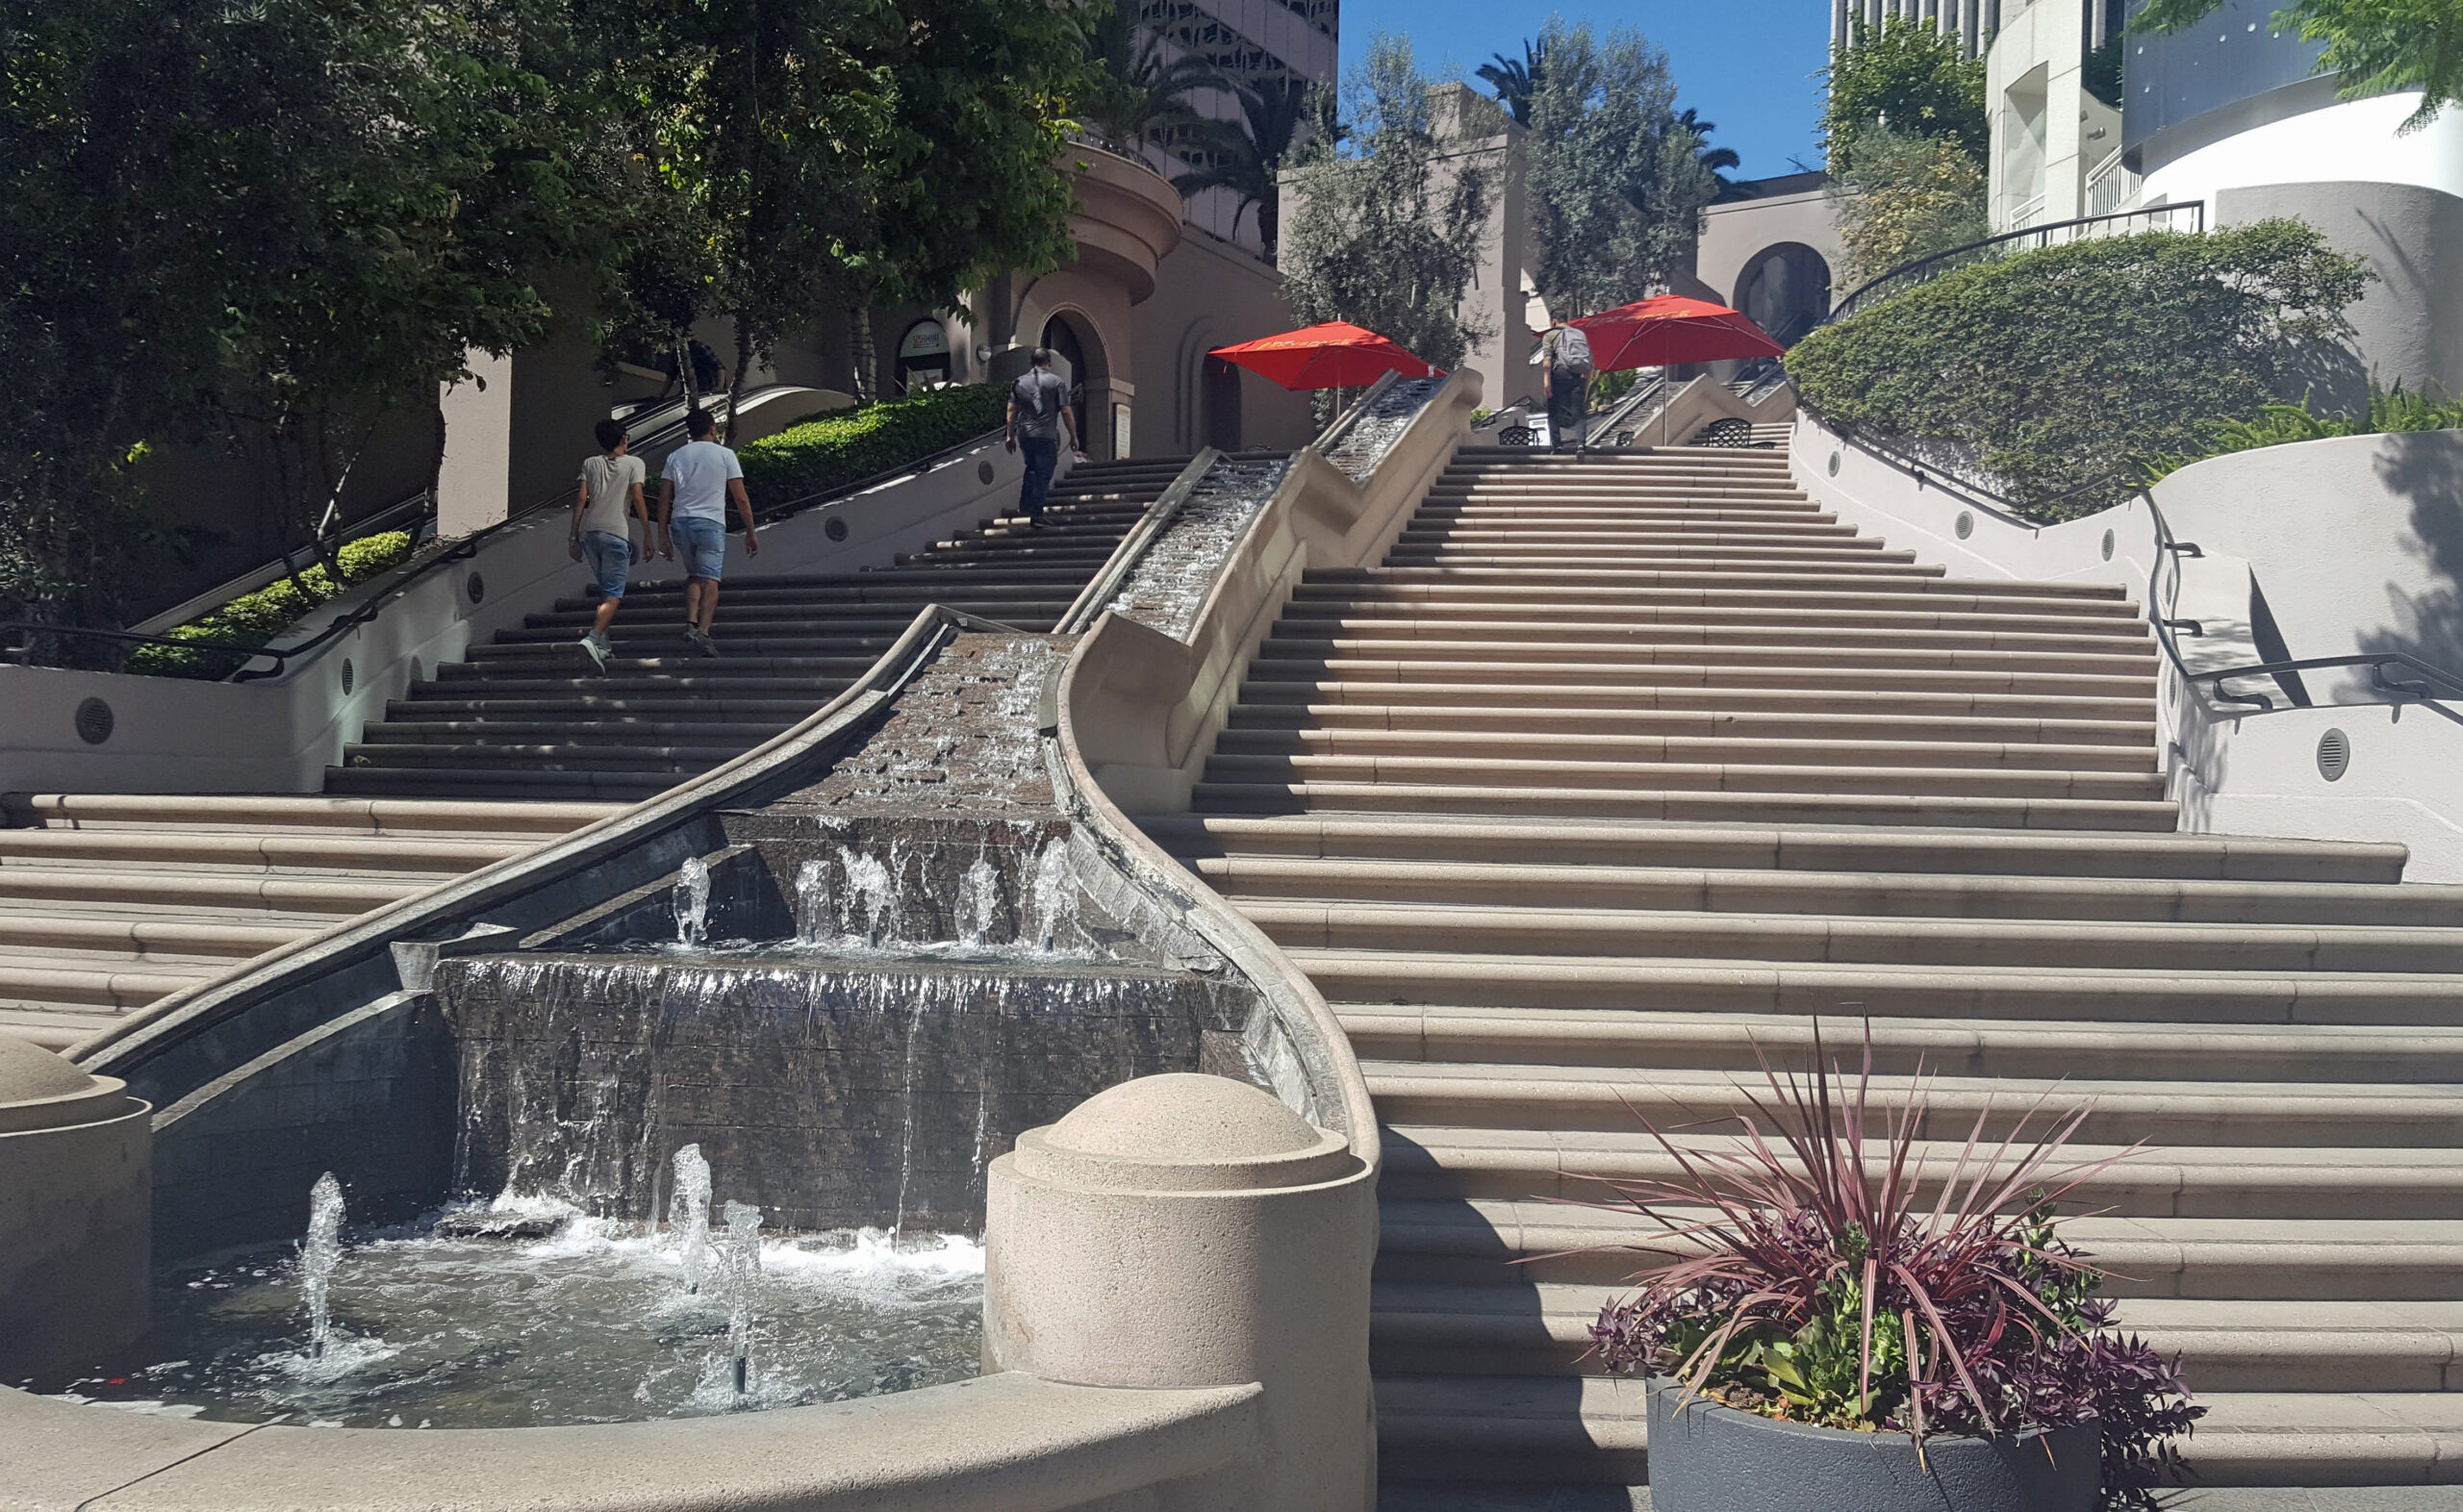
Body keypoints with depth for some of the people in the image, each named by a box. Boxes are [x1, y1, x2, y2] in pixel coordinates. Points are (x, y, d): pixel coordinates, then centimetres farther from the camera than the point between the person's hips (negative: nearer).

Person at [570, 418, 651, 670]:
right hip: (616, 533, -5)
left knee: (606, 590, 20)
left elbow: (581, 499, 6)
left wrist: (574, 536, 8)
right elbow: (637, 499, -5)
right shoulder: (633, 463, 5)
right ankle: (592, 639, -26)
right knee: (613, 595, -7)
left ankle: (602, 641, 17)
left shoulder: (590, 463, 14)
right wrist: (648, 535, -2)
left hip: (589, 532, 5)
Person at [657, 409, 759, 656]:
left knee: (693, 576, 19)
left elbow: (664, 499, 6)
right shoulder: (725, 455, 4)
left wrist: (663, 536, 8)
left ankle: (691, 625, 2)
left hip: (680, 522, 4)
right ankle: (703, 631, -24)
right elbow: (741, 499, 1)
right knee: (710, 579, -8)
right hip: (711, 523, -4)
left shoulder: (676, 457, 12)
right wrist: (751, 533, 7)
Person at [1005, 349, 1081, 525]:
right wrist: (1073, 437, 1)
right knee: (1043, 474, 0)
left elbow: (1011, 410, 9)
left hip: (1024, 436, 5)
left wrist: (1010, 435, 15)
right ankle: (1035, 514, -1)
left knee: (1031, 469, 22)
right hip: (1046, 436, -5)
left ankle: (1024, 506, 17)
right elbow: (1066, 412, -6)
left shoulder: (1019, 382, 8)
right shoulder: (1056, 382, -3)